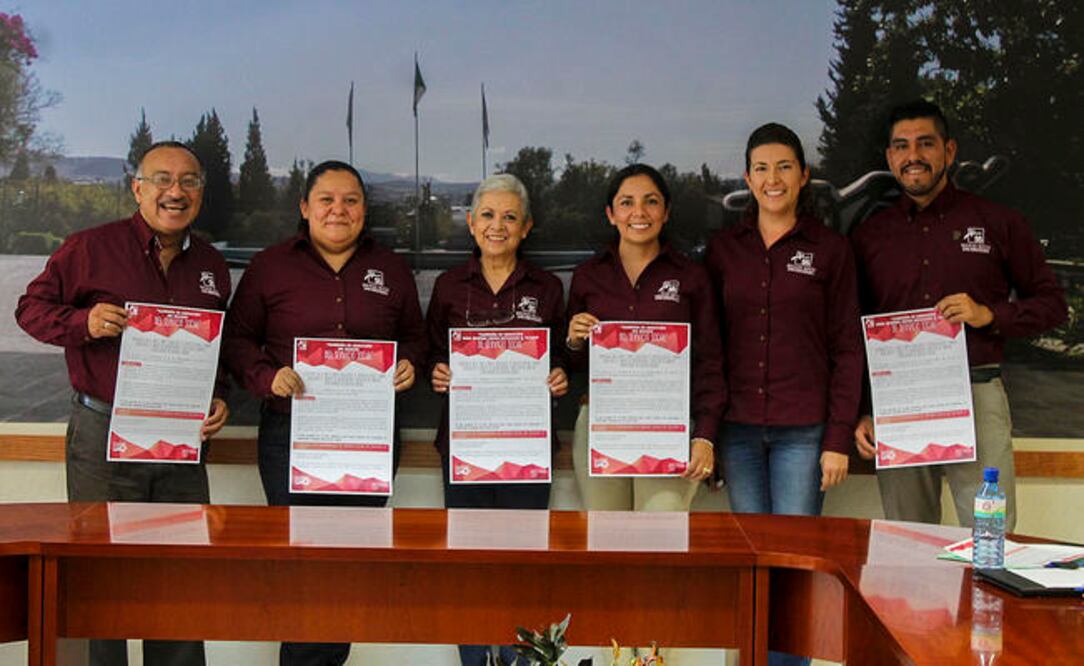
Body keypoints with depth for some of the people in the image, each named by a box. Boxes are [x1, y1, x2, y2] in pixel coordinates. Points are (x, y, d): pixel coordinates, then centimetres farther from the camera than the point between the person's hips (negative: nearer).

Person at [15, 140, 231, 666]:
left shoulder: (211, 266, 12)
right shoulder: (91, 248, -3)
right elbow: (32, 307, 2)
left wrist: (219, 398, 4)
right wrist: (84, 323, -17)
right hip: (103, 436, -4)